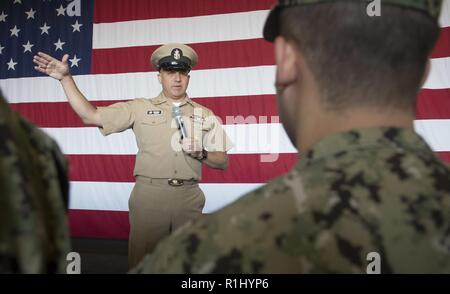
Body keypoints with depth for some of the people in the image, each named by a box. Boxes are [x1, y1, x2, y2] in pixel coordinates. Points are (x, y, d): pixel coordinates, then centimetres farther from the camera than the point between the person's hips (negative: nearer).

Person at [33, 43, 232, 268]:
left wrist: (201, 154, -8)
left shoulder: (204, 114, 11)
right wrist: (66, 79, -6)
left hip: (189, 197, 2)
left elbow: (223, 162, 12)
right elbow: (90, 115, 0)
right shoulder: (140, 108, 7)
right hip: (149, 195, -1)